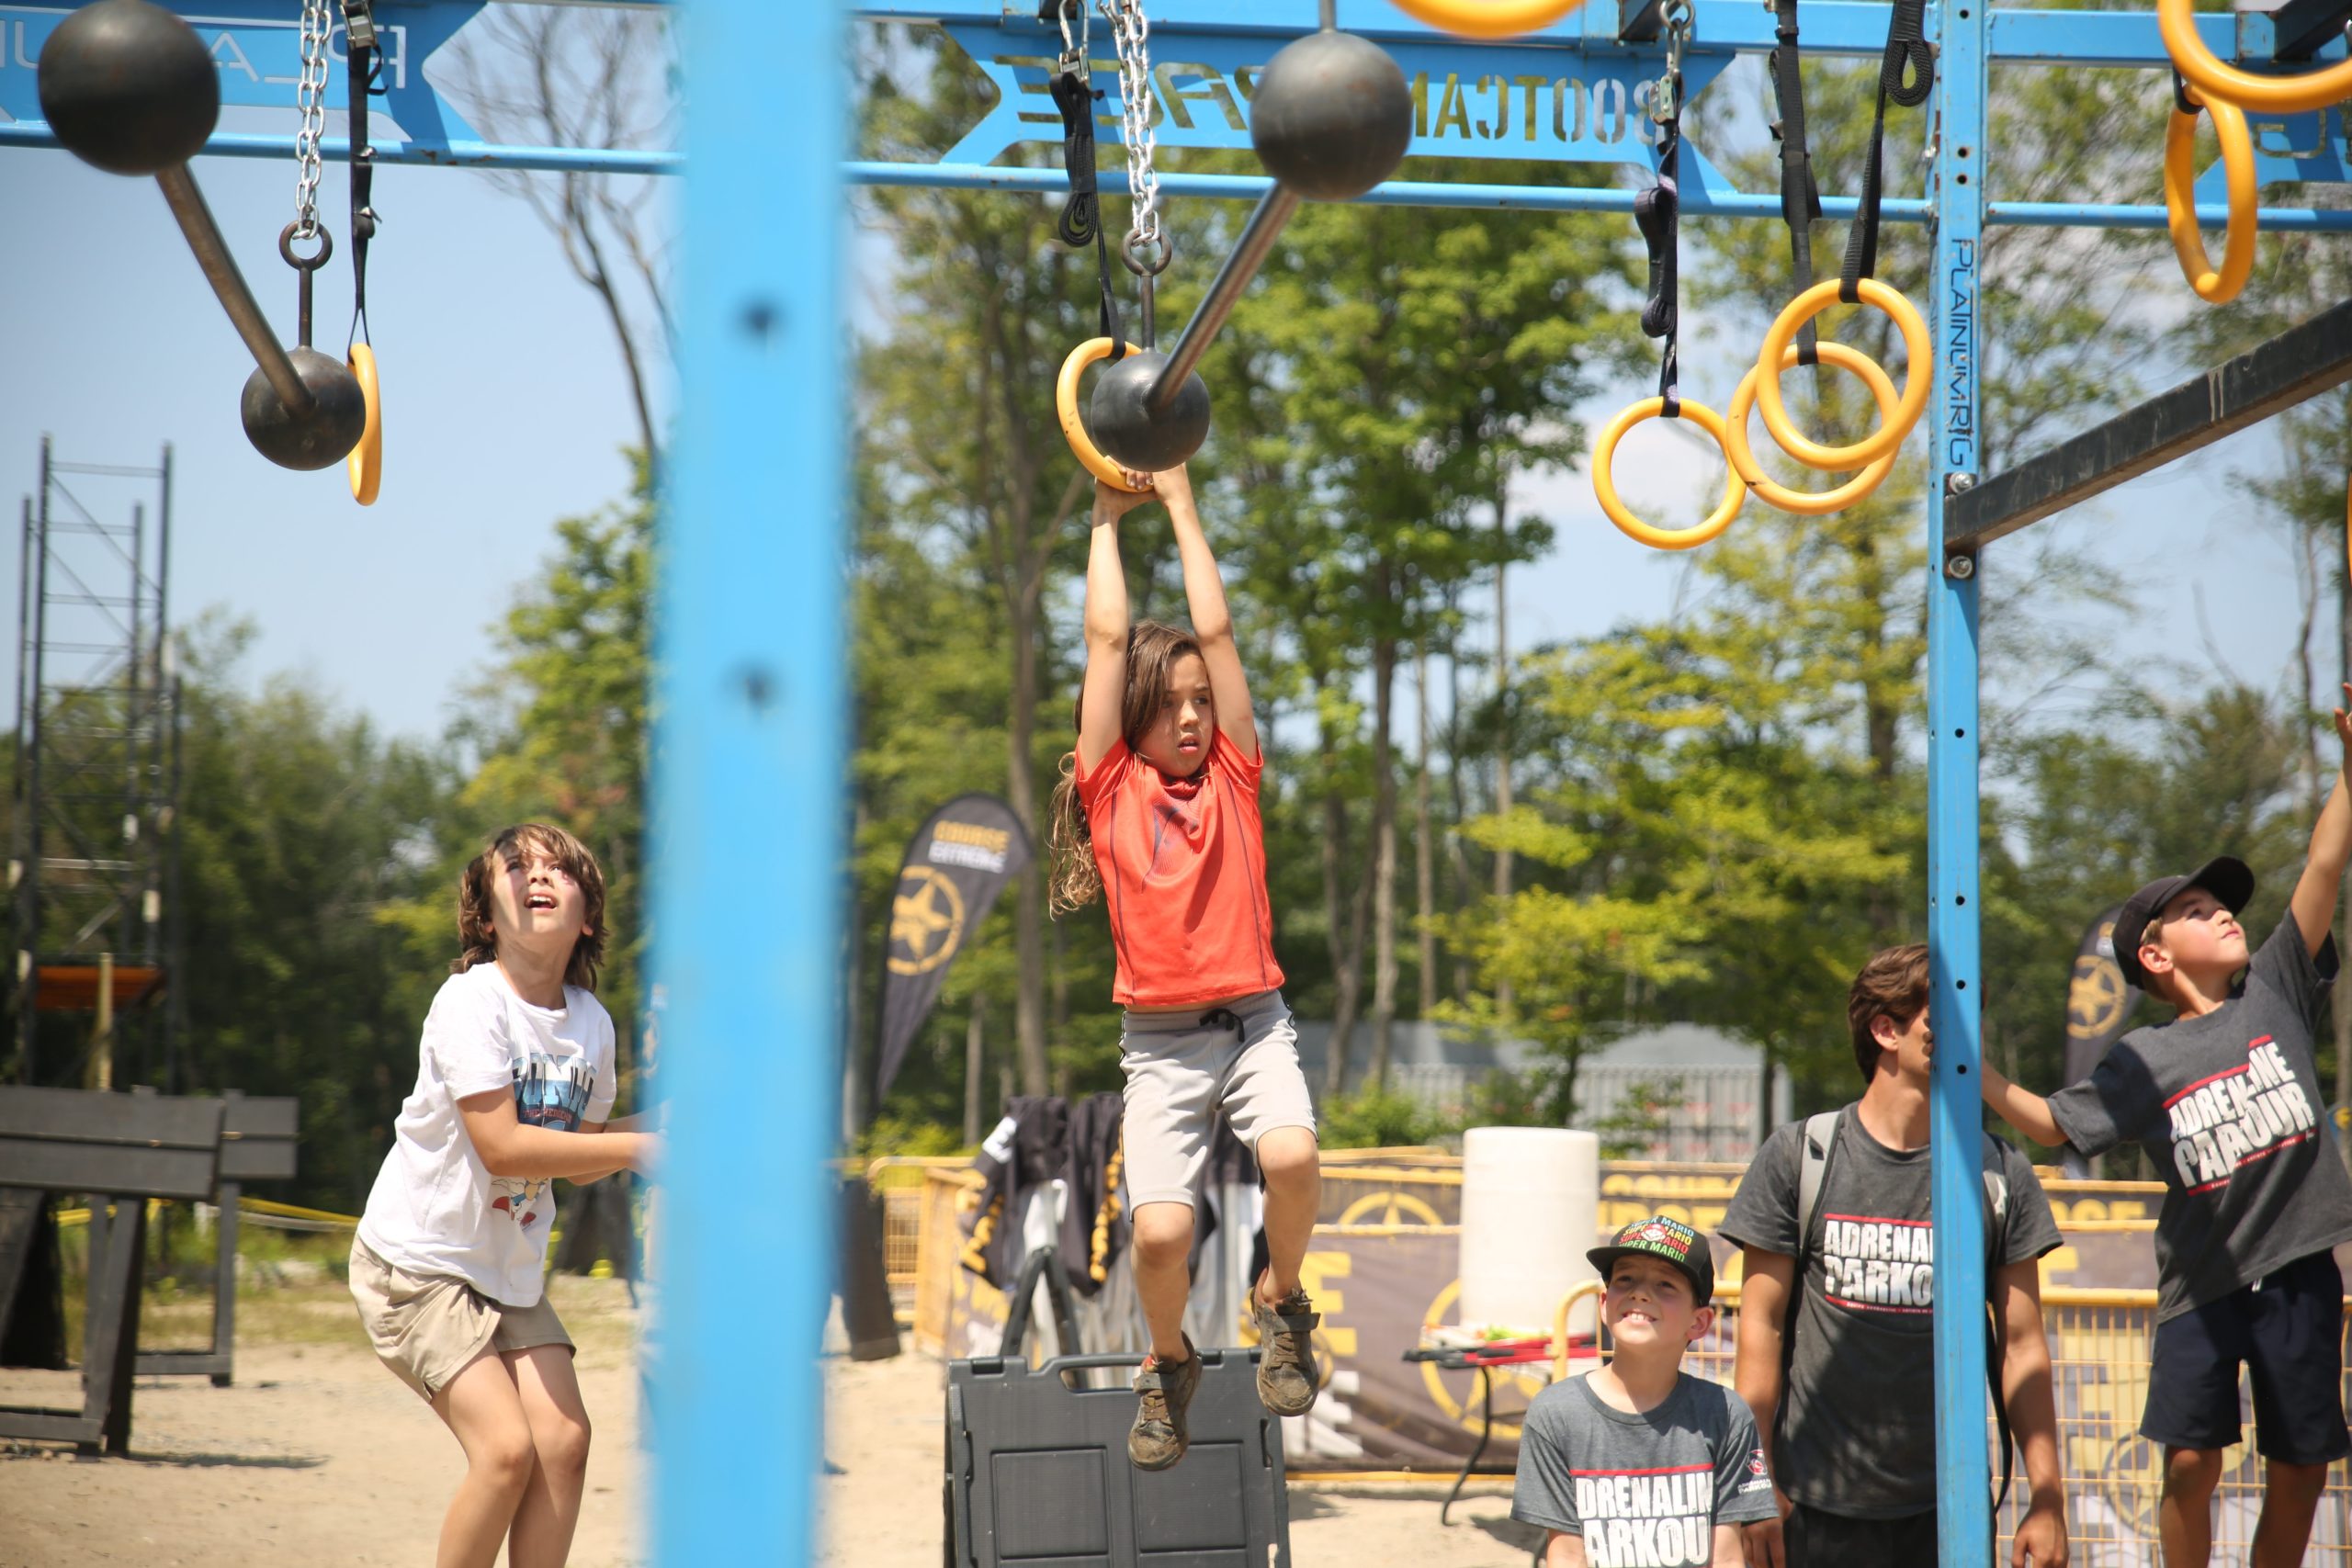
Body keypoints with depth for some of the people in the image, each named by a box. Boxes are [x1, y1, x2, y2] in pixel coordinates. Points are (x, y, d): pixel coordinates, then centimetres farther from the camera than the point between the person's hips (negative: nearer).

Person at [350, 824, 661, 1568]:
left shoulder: (592, 1024, 1)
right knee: (506, 1447, -17)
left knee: (564, 1439, -6)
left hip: (511, 1269, 7)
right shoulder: (470, 1002, -19)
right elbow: (500, 1146, -26)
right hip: (417, 1262, -7)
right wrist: (642, 1149, -24)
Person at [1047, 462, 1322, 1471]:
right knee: (1160, 1228, -16)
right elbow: (1107, 636, 6)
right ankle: (1168, 1364, 16)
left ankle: (1281, 1302, 2)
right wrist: (1108, 517, 15)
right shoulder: (1110, 785, 6)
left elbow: (1216, 628, 9)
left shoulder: (1231, 776, 10)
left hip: (1254, 1024, 1)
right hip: (1159, 1042, -1)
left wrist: (1181, 505, 14)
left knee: (1291, 1155, -28)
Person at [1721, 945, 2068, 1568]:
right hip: (1820, 1507, -2)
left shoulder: (2001, 1174, 7)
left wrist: (2047, 1500, 3)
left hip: (1951, 1508, 2)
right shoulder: (1798, 1158, 1)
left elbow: (2022, 1346, 7)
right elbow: (1761, 1327, 2)